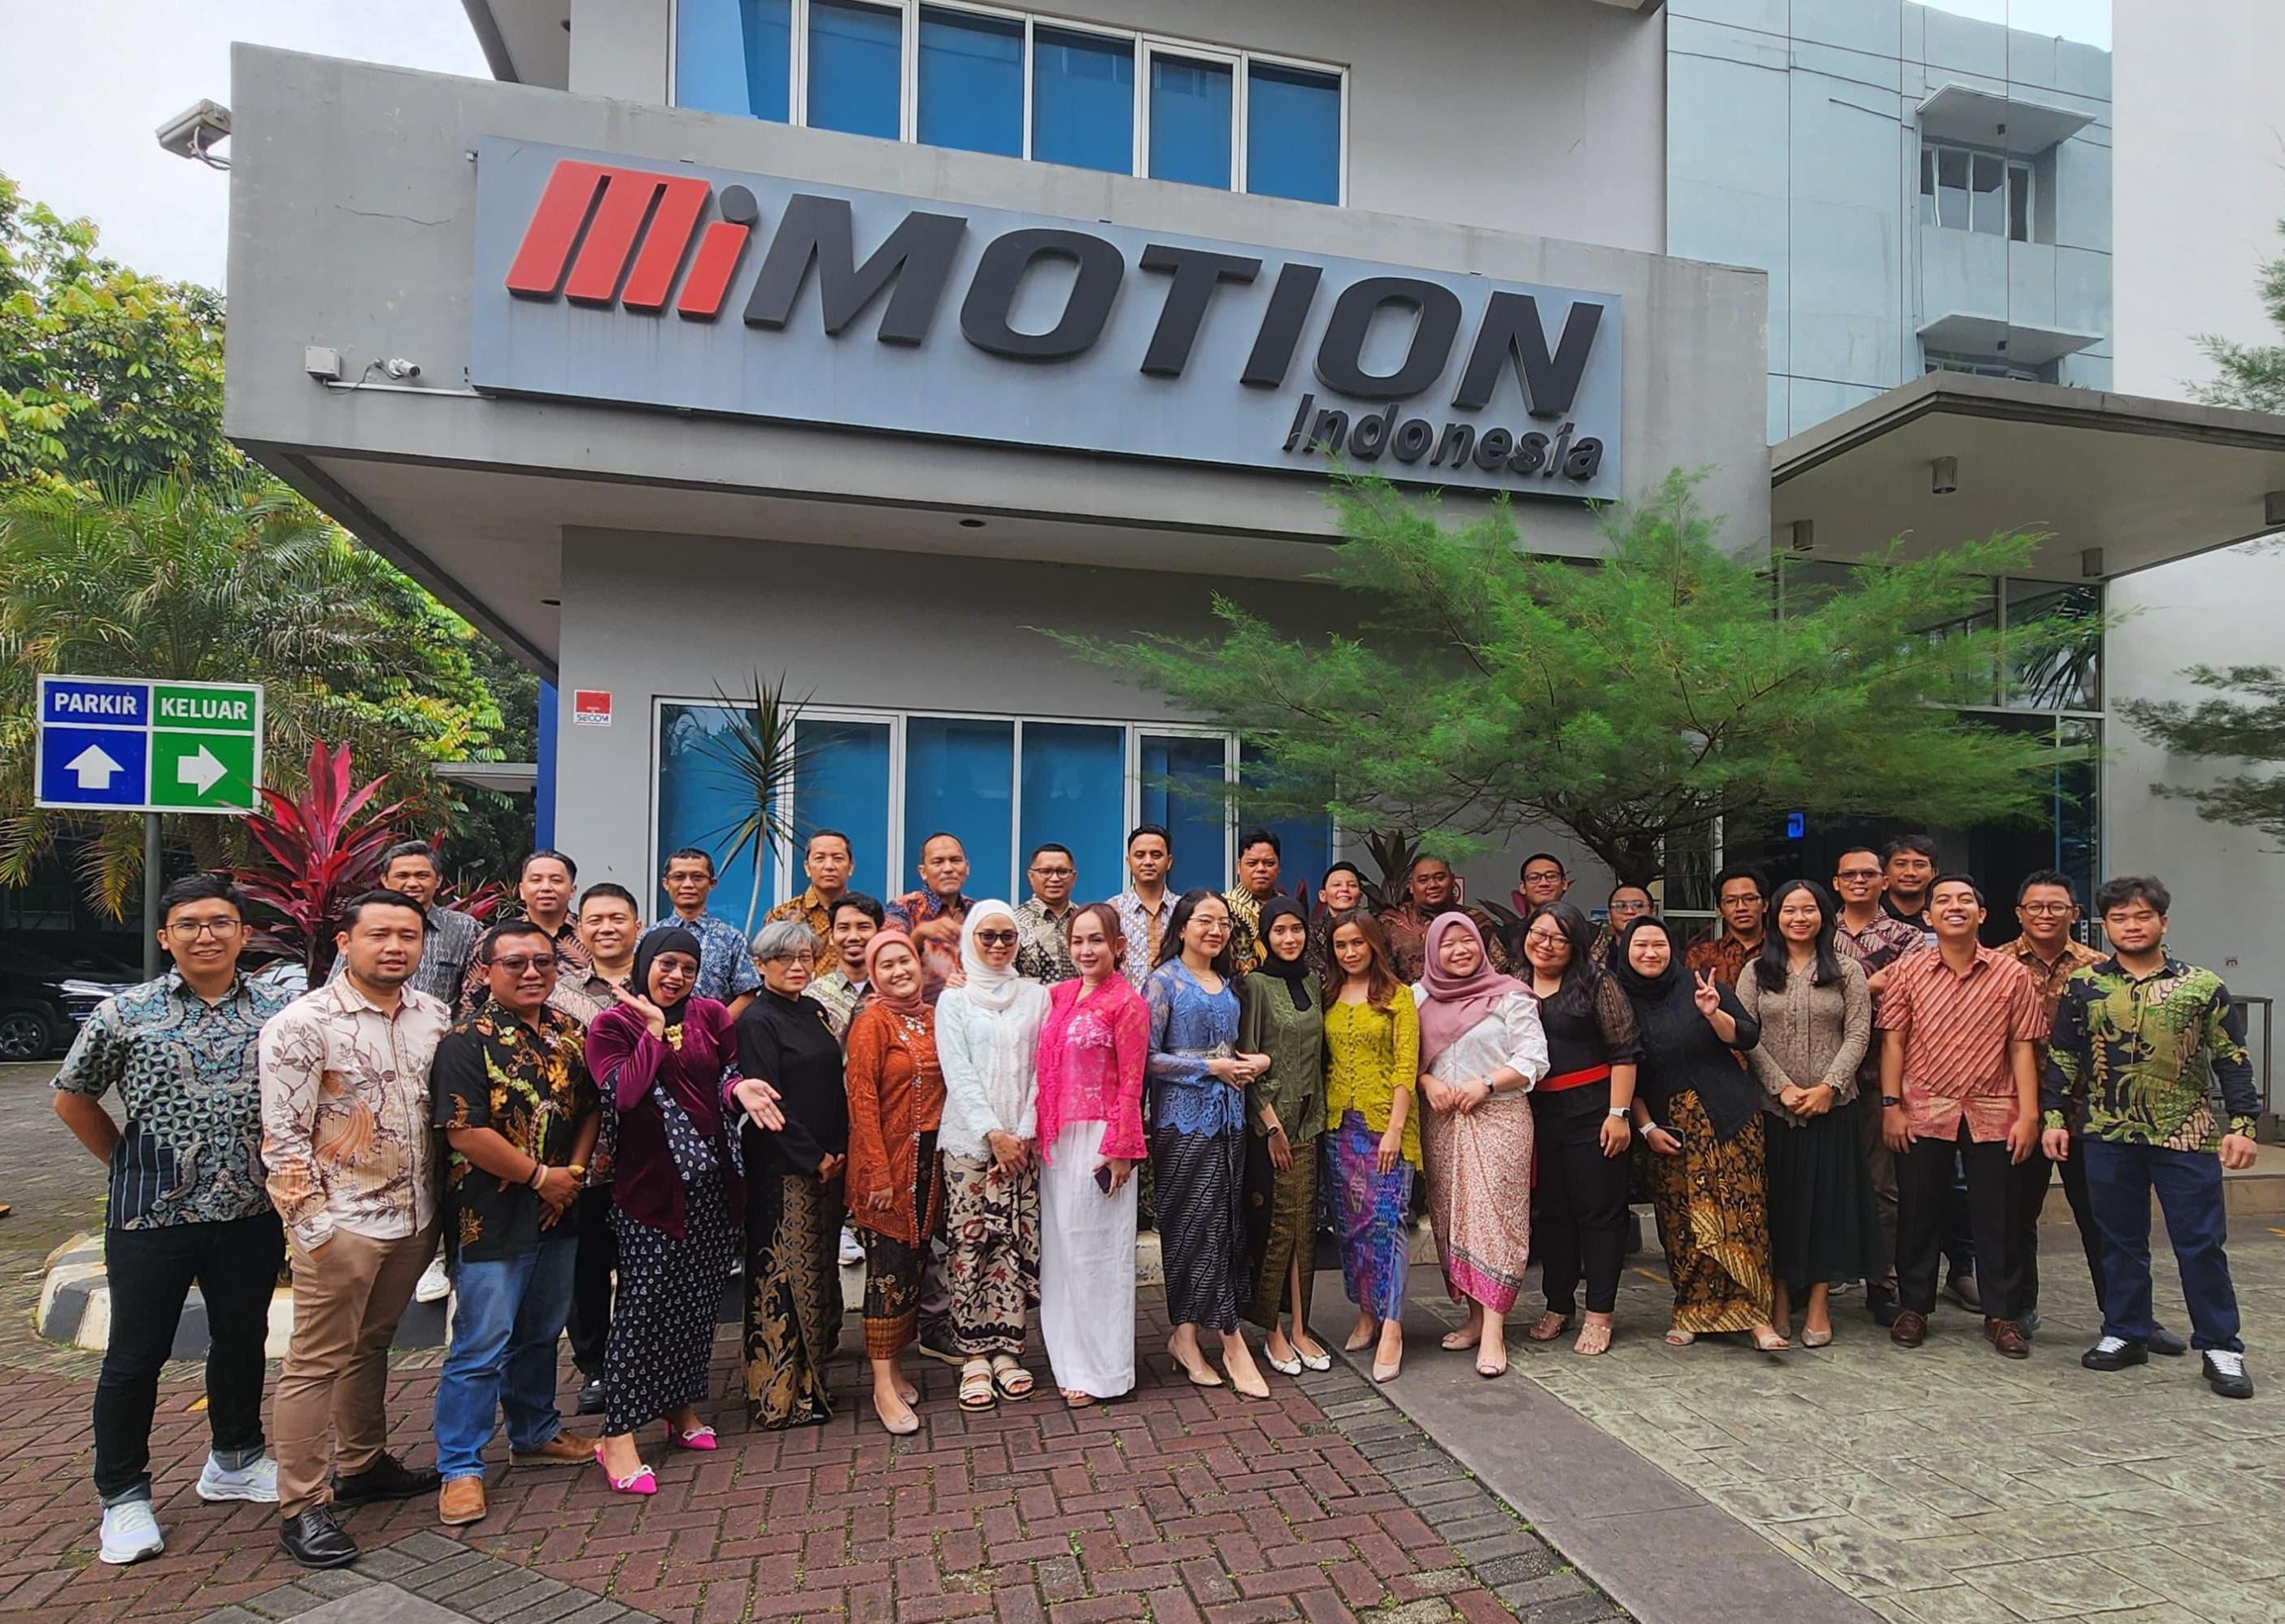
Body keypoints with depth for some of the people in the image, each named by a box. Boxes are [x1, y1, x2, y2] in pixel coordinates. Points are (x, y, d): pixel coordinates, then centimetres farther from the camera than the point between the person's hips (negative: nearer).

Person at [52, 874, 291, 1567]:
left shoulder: (278, 1011, -1)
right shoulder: (124, 1014, -5)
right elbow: (72, 1098, 7)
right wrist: (128, 1163, 6)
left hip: (252, 1214, 2)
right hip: (151, 1216, -2)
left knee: (242, 1339, 17)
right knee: (135, 1356, 7)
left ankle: (235, 1459, 38)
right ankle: (123, 1495, 25)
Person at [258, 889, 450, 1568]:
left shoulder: (435, 1016, 4)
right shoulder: (303, 1023, -11)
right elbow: (282, 1134, -12)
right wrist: (312, 1223, -16)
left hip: (414, 1218, 5)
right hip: (341, 1223, -5)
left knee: (372, 1347, 19)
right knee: (316, 1362, 3)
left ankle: (363, 1466, 34)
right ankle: (301, 1507, 14)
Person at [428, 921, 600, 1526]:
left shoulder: (569, 1034, 7)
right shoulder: (467, 1040, -14)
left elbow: (589, 1109, 11)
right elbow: (465, 1133, -20)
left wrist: (574, 1172, -5)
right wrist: (541, 1176, -15)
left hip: (556, 1213, 7)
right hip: (492, 1220, -7)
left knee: (541, 1333, 20)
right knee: (481, 1346, 1)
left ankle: (536, 1432, 37)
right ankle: (460, 1468, 14)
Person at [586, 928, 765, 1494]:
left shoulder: (711, 1015, 9)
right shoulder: (612, 1025, -2)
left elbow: (729, 1071, 1)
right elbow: (625, 1092, -18)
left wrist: (739, 1086, -21)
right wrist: (655, 1028, -17)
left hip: (711, 1181, 4)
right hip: (650, 1181, -4)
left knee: (697, 1299, 12)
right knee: (644, 1300, -5)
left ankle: (682, 1407, 29)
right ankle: (618, 1436, 3)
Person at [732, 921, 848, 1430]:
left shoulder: (814, 1011, 12)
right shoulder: (757, 1021, -10)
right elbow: (767, 1100, -15)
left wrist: (839, 1151, 3)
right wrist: (813, 1158, -13)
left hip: (826, 1164, 8)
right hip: (781, 1170, -8)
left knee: (819, 1269, 13)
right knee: (783, 1274, -2)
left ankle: (810, 1377, 25)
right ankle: (779, 1396, 8)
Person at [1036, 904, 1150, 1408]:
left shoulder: (1127, 1003, -8)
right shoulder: (1058, 995, 10)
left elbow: (1130, 1084, -10)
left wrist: (1120, 1149, -13)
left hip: (1098, 1139, -6)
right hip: (1055, 1139, 6)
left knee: (1096, 1248, 1)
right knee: (1060, 1247, 11)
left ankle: (1102, 1371, 14)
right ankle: (1071, 1360, 24)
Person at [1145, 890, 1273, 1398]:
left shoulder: (1228, 983, 14)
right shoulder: (1164, 981, -6)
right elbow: (1147, 1057, -12)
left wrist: (1251, 1061, 3)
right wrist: (1212, 1067, -13)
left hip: (1227, 1117, 7)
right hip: (1184, 1120, -7)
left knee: (1225, 1224, 7)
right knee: (1204, 1223, -5)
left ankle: (1187, 1334, 19)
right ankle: (1232, 1342, 2)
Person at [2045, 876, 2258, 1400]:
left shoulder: (2203, 986, 2)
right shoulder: (2082, 986, 4)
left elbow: (2232, 1061, 4)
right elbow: (2062, 1058, 7)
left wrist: (2241, 1125, -2)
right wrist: (2056, 1118, 2)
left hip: (2187, 1136, -1)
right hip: (2108, 1135, 1)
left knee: (2201, 1243, 3)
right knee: (2120, 1241, 10)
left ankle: (2220, 1347, 15)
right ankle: (2125, 1334, 21)